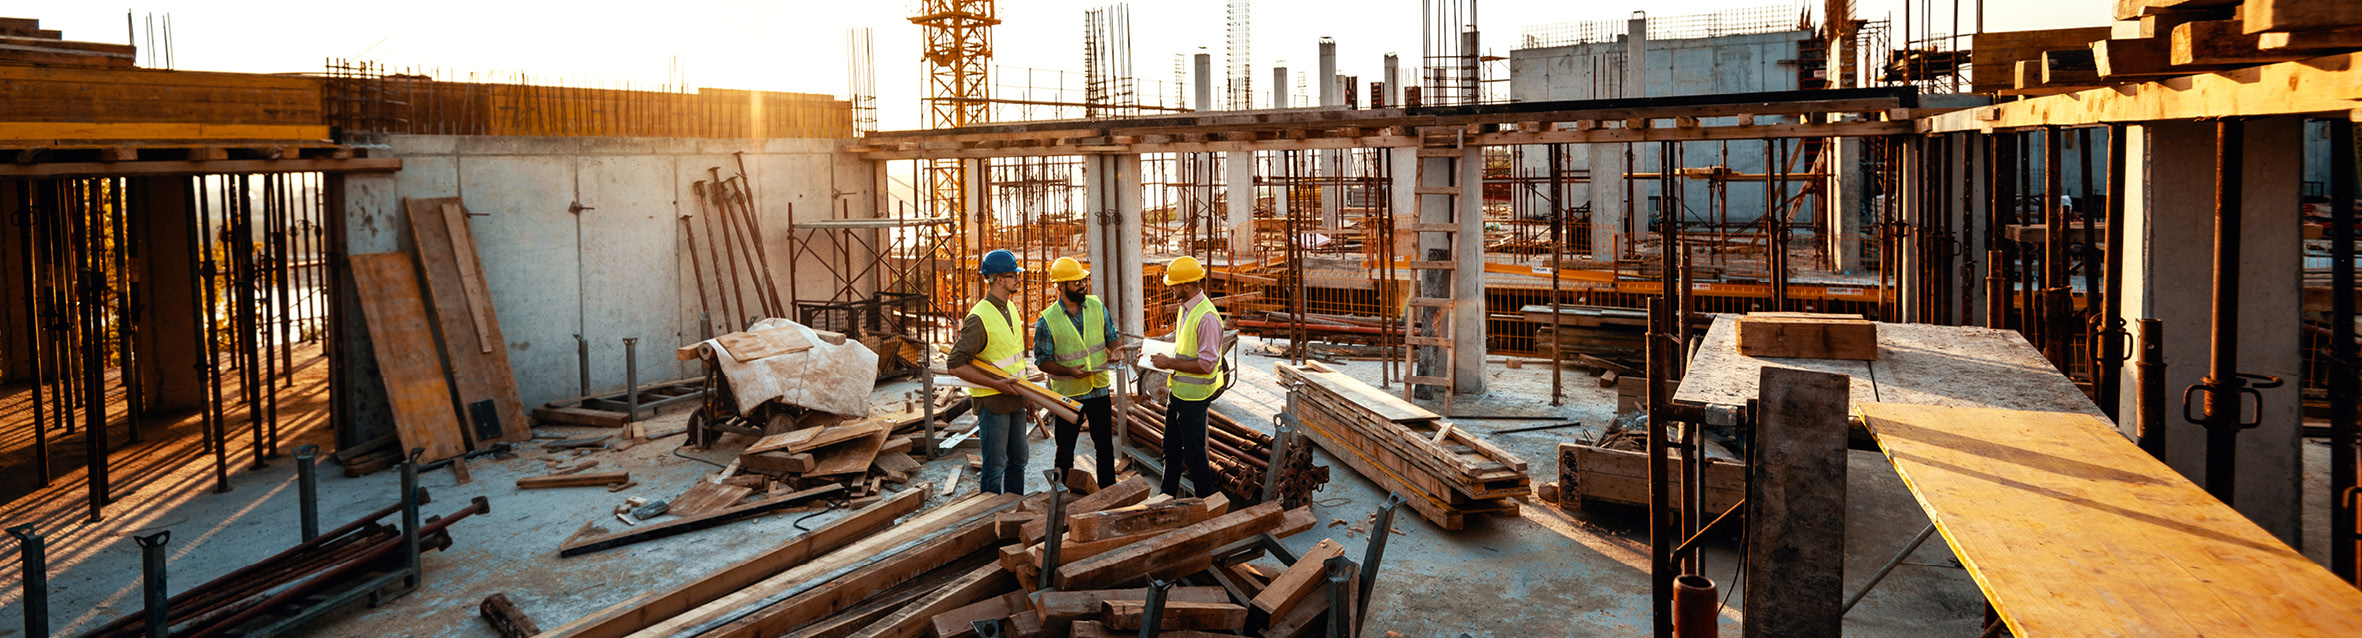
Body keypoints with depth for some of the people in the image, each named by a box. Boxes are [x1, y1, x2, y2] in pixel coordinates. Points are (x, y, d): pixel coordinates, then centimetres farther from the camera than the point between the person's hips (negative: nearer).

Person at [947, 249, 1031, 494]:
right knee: (995, 465, -2)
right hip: (992, 401, -9)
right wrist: (995, 384, -22)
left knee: (1018, 460, 16)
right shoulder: (979, 318, -19)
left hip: (1015, 399, 9)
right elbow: (956, 365, -20)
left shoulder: (1010, 308, 8)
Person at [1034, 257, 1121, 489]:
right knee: (1065, 450, 8)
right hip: (1068, 394, -4)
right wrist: (1069, 371, -22)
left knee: (1105, 446, 13)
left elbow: (1112, 336, 10)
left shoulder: (1096, 306, 0)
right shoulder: (1047, 320, -12)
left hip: (1099, 389, 4)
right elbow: (1042, 360, -8)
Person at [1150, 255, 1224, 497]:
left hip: (1194, 396, -10)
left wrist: (1170, 363, -22)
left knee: (1193, 454, 2)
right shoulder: (1186, 308, 6)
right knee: (1171, 448, 21)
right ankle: (1167, 495, 35)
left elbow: (1206, 364, -27)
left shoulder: (1206, 318, -24)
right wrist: (1165, 357, 9)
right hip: (1177, 391, 10)